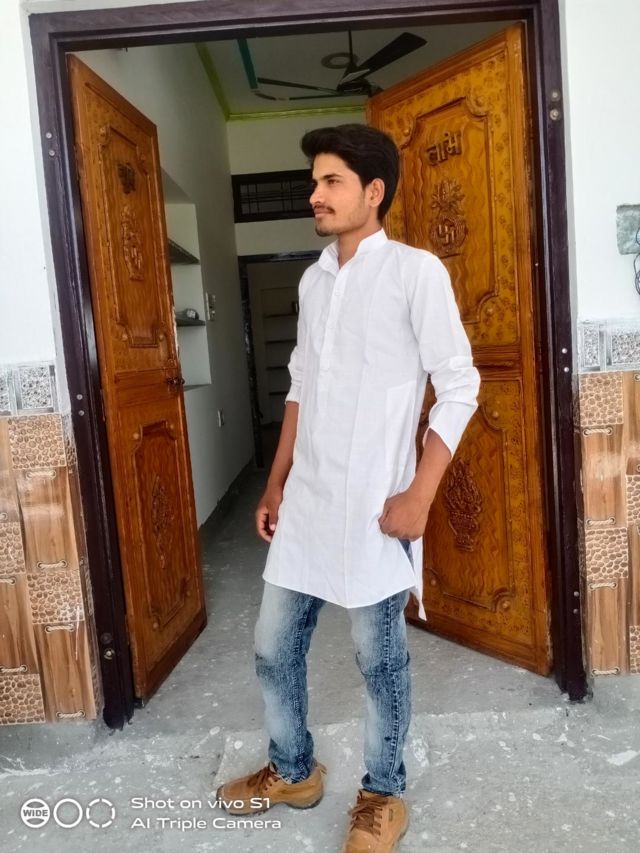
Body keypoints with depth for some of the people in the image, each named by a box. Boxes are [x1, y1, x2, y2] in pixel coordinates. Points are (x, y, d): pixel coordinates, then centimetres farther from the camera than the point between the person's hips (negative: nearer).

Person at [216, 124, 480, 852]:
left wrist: (419, 495, -15)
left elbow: (460, 389, -10)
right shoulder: (312, 280, 12)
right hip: (305, 502, 7)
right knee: (272, 647, 15)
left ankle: (382, 794, 34)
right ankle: (293, 770, 40)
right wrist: (277, 483, 15)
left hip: (373, 505, -6)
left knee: (378, 658, 9)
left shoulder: (416, 271, -8)